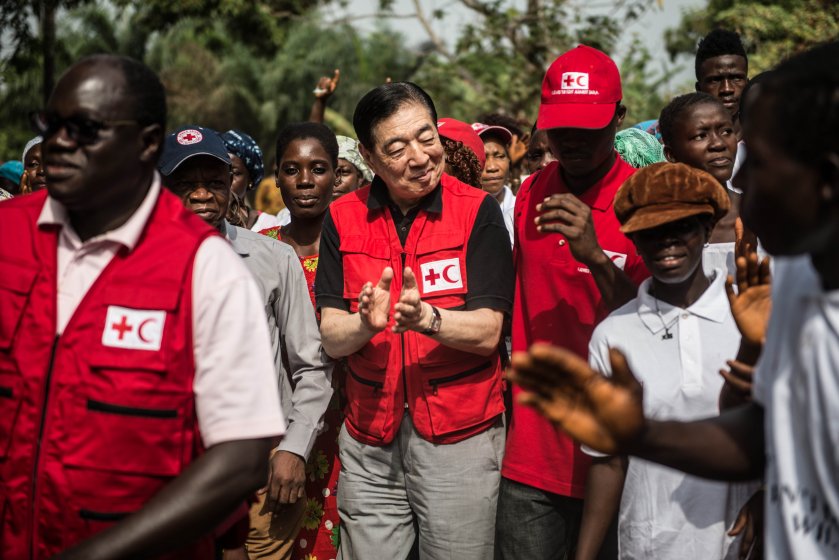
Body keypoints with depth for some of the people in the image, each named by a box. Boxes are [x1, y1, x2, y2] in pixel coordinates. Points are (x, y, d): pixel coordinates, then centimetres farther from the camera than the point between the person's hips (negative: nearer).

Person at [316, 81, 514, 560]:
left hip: (461, 435, -2)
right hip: (370, 437, 3)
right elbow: (332, 339, -4)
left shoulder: (477, 211, -7)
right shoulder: (344, 218, 1)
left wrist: (427, 318, -32)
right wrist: (367, 323, -26)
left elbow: (487, 332, -13)